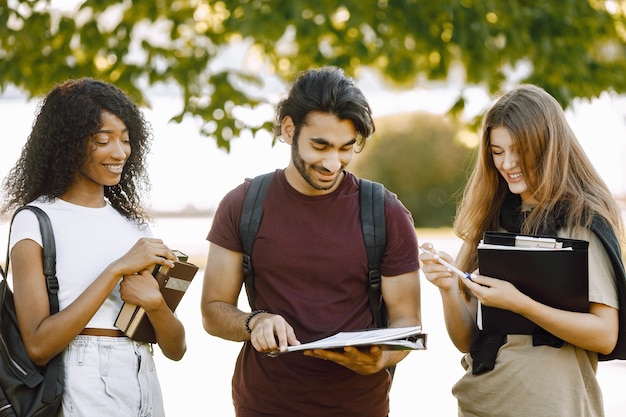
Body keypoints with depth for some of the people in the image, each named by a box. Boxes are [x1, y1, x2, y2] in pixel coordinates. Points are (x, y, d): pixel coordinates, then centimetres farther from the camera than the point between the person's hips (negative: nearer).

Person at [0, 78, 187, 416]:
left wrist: (155, 304, -14)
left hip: (144, 389, 5)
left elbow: (175, 349, 7)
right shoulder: (35, 223, -5)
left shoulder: (134, 223, 10)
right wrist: (117, 269, -17)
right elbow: (38, 346, -16)